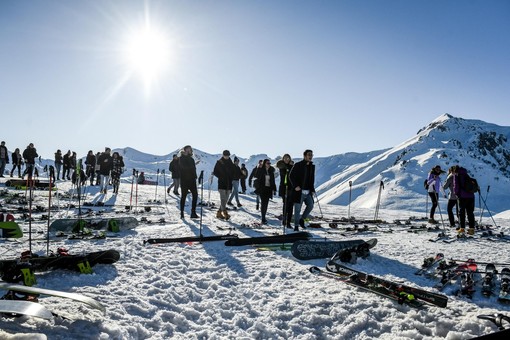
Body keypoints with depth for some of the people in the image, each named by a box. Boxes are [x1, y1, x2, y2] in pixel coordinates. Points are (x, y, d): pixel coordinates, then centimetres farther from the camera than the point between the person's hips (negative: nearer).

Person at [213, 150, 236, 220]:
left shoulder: (231, 164, 13)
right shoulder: (219, 162, 2)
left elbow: (233, 173, 20)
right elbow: (215, 172, 3)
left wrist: (231, 179, 2)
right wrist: (221, 177, -9)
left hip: (229, 183, 5)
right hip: (221, 183, -5)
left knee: (225, 199, 5)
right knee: (223, 198, -14)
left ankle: (219, 212, 14)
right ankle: (224, 213, -21)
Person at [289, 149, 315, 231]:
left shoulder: (312, 166, 12)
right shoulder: (298, 165, -7)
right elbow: (291, 176, -7)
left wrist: (312, 189, 10)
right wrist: (295, 186, -17)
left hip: (308, 191, 6)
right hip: (299, 191, -6)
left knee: (311, 205, -3)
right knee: (297, 209, -1)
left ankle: (302, 219, 19)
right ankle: (296, 226, 11)